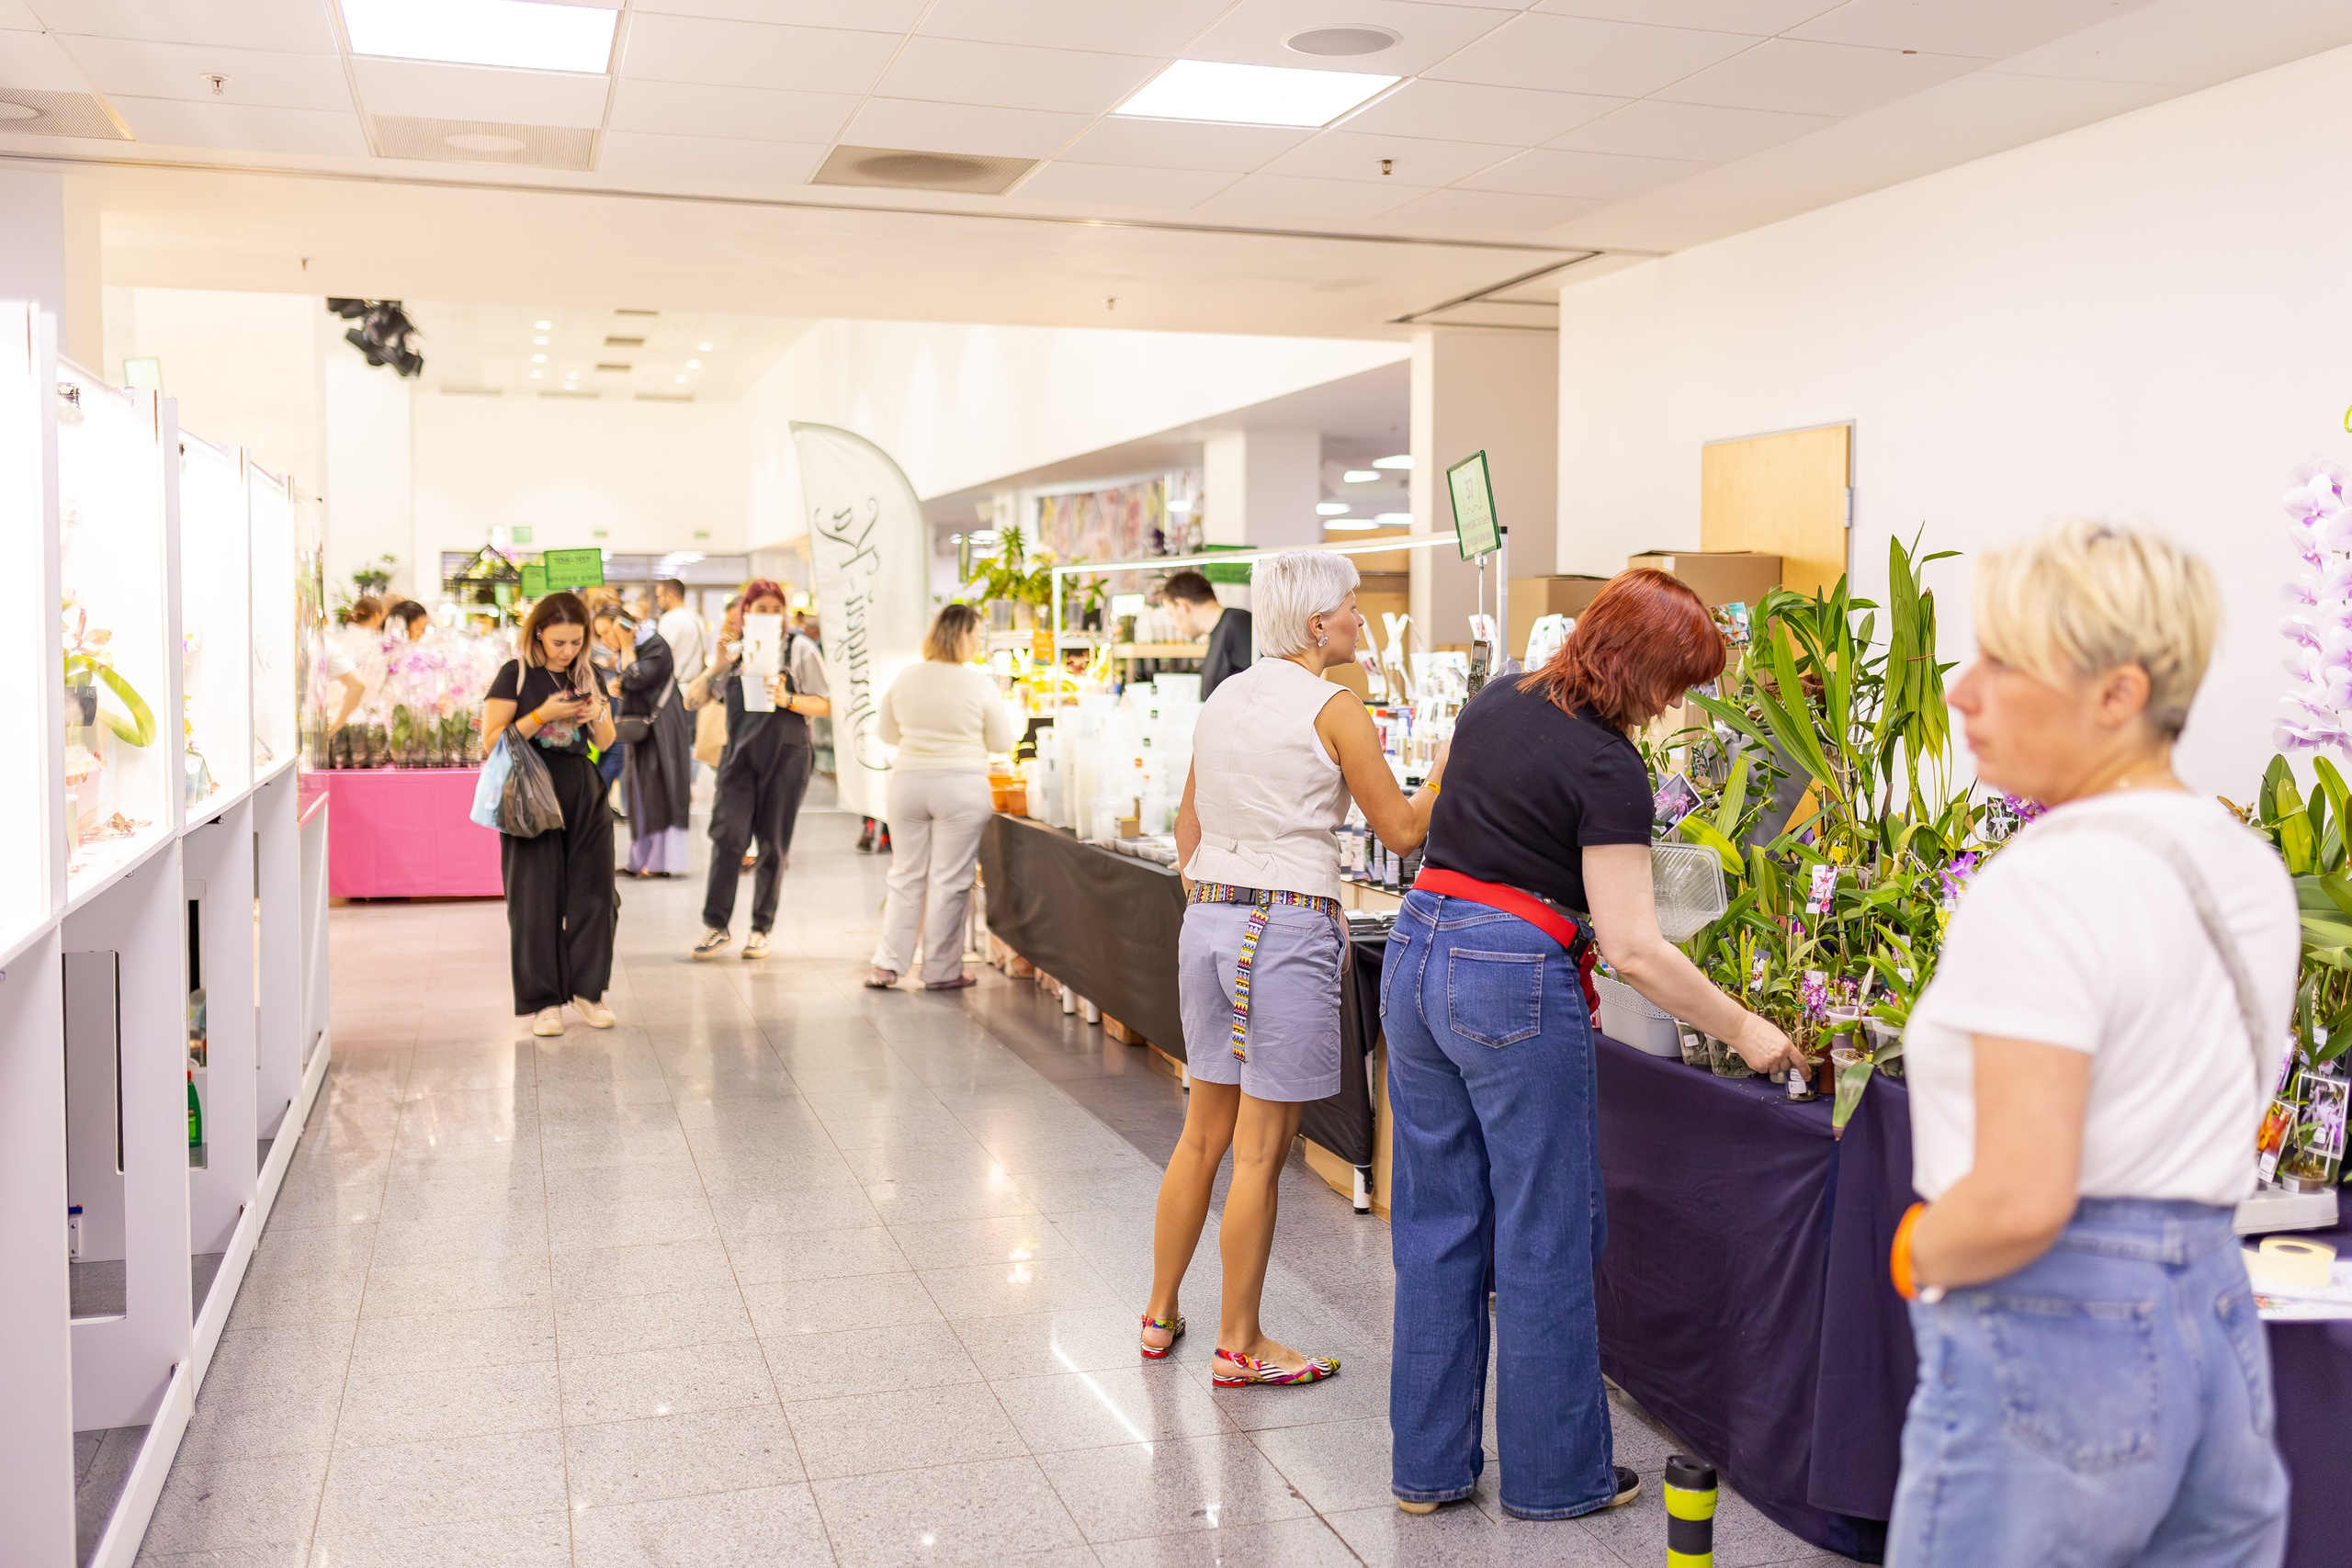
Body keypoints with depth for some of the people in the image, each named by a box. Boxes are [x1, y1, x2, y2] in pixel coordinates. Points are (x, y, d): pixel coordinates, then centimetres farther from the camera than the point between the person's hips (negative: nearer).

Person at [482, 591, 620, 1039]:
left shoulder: (589, 675, 10)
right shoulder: (516, 675, -4)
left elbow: (606, 744, 13)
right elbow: (491, 741, -9)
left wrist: (597, 717, -8)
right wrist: (542, 715, -18)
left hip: (584, 792, 4)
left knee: (592, 891, 4)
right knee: (536, 897, -2)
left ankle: (586, 991, 17)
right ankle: (544, 1001, 7)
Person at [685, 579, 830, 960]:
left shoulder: (800, 649, 3)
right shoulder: (733, 652, 12)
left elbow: (825, 705, -2)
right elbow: (692, 700, 7)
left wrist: (788, 700, -18)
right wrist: (717, 667, -8)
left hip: (786, 755, -2)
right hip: (739, 753, 2)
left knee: (773, 844, 2)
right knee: (727, 834, -10)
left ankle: (761, 930, 11)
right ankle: (715, 926, -3)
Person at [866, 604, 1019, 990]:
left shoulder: (904, 679, 0)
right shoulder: (979, 684, -10)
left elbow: (888, 734, 11)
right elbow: (1002, 743, -1)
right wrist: (1014, 715, 18)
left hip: (908, 782, 4)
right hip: (961, 786, -4)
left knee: (907, 876, 14)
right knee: (949, 881, 4)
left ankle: (887, 965, 12)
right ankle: (941, 972, 10)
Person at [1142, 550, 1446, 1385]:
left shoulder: (1224, 698, 11)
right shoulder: (1334, 707, -10)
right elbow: (1402, 830, -6)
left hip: (1207, 917, 7)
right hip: (1287, 929, -7)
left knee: (1204, 1131, 17)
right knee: (1261, 1148, 2)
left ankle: (1160, 1314, 27)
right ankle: (1239, 1344, 12)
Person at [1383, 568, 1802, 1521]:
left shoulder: (1495, 701, 9)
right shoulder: (1606, 766, -14)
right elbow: (1634, 949, -17)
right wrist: (1742, 1030, -8)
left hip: (1417, 951, 8)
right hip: (1513, 980, -8)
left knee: (1436, 1225, 14)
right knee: (1543, 1238, 6)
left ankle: (1428, 1465, 23)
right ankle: (1555, 1476, 19)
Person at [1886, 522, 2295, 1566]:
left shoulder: (2039, 885, -19)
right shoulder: (2252, 869, 9)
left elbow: (2019, 1198, -23)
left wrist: (1918, 1257, -6)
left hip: (2047, 1335, -9)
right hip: (2221, 1320, 9)